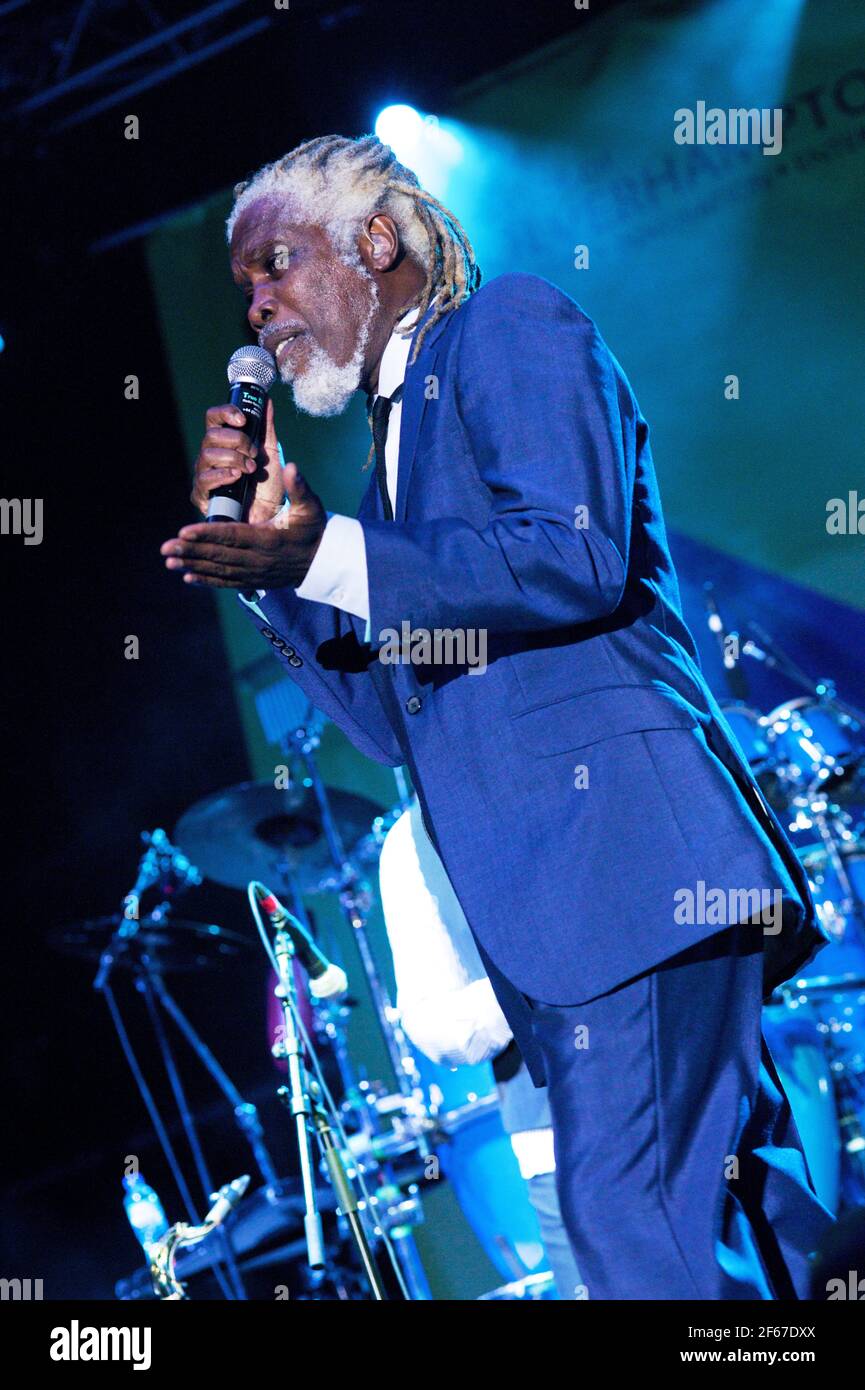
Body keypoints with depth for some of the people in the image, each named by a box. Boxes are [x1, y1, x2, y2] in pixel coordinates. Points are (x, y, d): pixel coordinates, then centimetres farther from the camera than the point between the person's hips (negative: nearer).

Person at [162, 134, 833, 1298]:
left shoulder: (513, 328, 3)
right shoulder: (397, 439, 27)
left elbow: (577, 555, -15)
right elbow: (396, 719, 23)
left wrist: (326, 557, -18)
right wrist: (270, 558, 12)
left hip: (627, 846, -9)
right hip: (541, 910, 9)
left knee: (635, 1207, -16)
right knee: (718, 1192, 9)